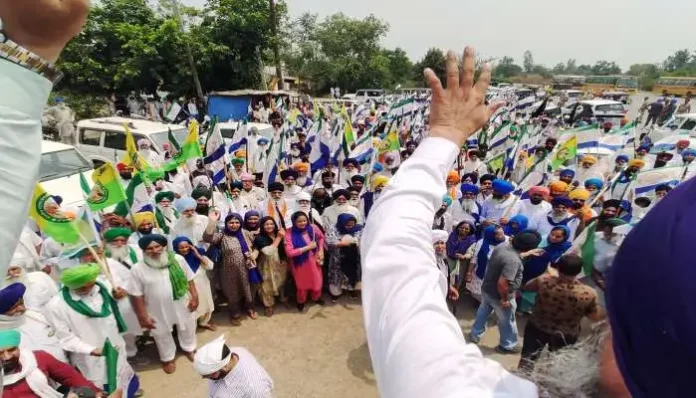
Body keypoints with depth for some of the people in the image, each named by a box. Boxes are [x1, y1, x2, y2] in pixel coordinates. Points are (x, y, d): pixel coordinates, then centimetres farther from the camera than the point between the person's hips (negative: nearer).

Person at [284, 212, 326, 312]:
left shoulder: (313, 228, -13)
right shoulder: (289, 233, -24)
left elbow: (321, 237, 7)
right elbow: (289, 252, -29)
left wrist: (321, 250, -6)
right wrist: (308, 247, -27)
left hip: (314, 261, 3)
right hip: (300, 264, -3)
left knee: (317, 281, 19)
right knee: (302, 284, 18)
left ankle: (317, 297, 51)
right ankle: (301, 301, 49)